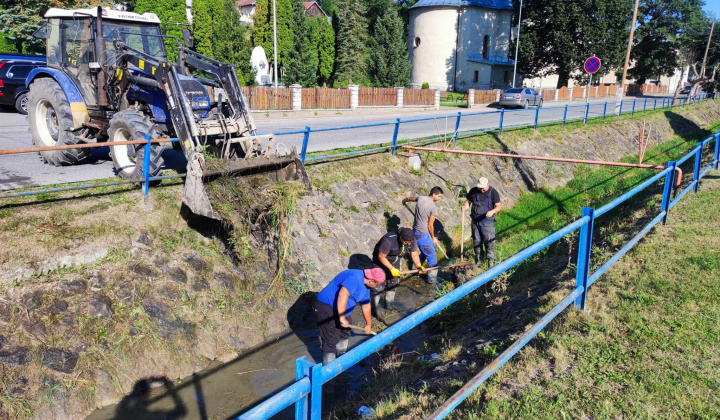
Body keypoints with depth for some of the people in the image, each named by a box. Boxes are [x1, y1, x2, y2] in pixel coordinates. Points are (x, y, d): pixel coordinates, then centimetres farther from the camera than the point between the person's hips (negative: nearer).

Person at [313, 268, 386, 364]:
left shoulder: (365, 285, 11)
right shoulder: (355, 278, -24)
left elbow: (366, 305, 24)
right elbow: (342, 295, -37)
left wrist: (368, 324, 34)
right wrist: (342, 318, -34)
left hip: (337, 309, 11)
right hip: (325, 307, -11)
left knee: (345, 331, 26)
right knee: (331, 341, -7)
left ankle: (341, 357, 45)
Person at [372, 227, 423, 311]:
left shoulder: (412, 240, -22)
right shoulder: (389, 240, -39)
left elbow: (414, 254, -9)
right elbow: (381, 257, -29)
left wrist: (418, 265, -27)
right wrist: (392, 269, -30)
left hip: (395, 261, 6)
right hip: (381, 260, -6)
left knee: (393, 282, 12)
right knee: (379, 284, -5)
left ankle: (389, 303, 31)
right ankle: (375, 305, 11)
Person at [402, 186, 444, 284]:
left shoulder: (420, 198, 2)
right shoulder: (434, 207, -19)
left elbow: (410, 198, 24)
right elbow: (430, 225, -15)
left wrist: (404, 201, 48)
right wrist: (433, 237, 1)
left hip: (415, 231, 8)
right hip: (423, 235, -8)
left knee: (424, 253, 26)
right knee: (432, 256, 4)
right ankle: (432, 279, 10)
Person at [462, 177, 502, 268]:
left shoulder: (493, 192, -9)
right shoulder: (473, 191, 1)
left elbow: (499, 206, -10)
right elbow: (468, 201, 10)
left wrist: (492, 211, -30)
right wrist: (465, 206, -13)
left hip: (487, 222, -4)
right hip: (475, 220, 4)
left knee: (489, 241, -4)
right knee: (476, 240, 14)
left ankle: (490, 260, 8)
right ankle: (479, 259, 30)